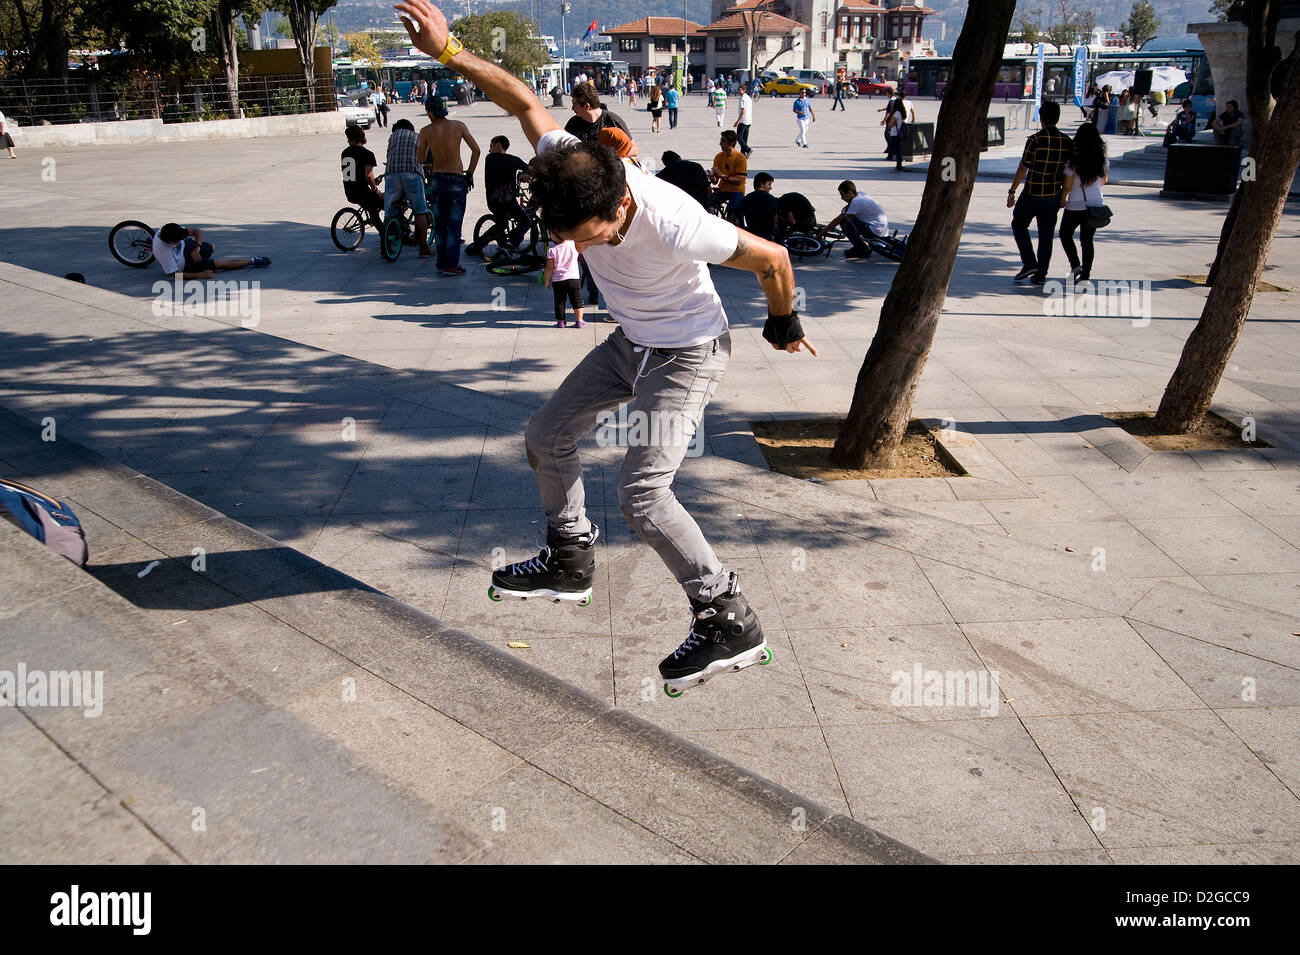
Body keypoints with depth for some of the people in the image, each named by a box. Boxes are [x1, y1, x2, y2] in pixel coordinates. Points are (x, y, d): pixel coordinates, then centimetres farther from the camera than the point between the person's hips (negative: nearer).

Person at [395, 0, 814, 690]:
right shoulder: (570, 171, -22)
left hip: (688, 353, -7)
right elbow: (524, 101, -3)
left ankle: (731, 625, -7)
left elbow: (772, 259, -23)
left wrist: (783, 328, -5)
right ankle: (571, 563, 30)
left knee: (641, 491, -19)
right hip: (631, 342, 8)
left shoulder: (673, 223, -38)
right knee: (546, 437, 12)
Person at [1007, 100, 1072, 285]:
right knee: (1046, 234, 12)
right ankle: (1041, 273, 13)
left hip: (1032, 194, -4)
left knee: (1019, 225, 16)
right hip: (1054, 196, 4)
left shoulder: (1035, 140, -14)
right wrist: (1063, 194, 17)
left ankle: (1029, 263, 4)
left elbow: (1023, 168, -13)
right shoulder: (1067, 142, 1)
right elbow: (1068, 171, 7)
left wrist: (1011, 191, -5)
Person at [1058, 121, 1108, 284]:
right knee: (1087, 240, 12)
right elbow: (1103, 181, 13)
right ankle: (1085, 274, 10)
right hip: (1096, 204, 4)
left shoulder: (1073, 162, -16)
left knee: (1065, 234, 17)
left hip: (1075, 206, -4)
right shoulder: (1103, 161, -2)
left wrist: (1062, 200, 9)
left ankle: (1075, 265, 1)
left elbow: (1067, 186, -10)